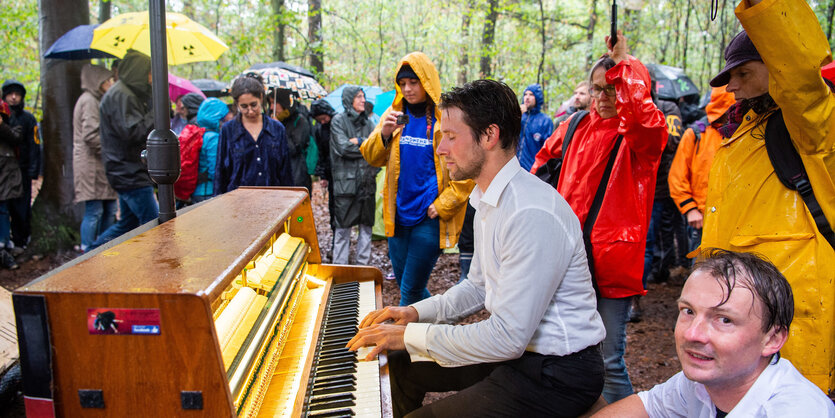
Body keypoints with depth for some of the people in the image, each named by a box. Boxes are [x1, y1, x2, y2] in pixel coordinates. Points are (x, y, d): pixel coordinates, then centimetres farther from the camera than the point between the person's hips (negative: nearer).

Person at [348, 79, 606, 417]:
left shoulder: (533, 214, -28)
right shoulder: (490, 200, 7)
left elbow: (508, 337, -29)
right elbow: (479, 285, 17)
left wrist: (410, 335, -21)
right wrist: (418, 312, 2)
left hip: (557, 375, -10)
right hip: (517, 347, 10)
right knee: (399, 365, 14)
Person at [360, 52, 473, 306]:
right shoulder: (394, 114, 8)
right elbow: (373, 158, 8)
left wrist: (442, 205, -12)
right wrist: (384, 134, -11)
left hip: (429, 218, -6)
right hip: (398, 214, 6)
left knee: (411, 290, -4)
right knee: (403, 282, 16)